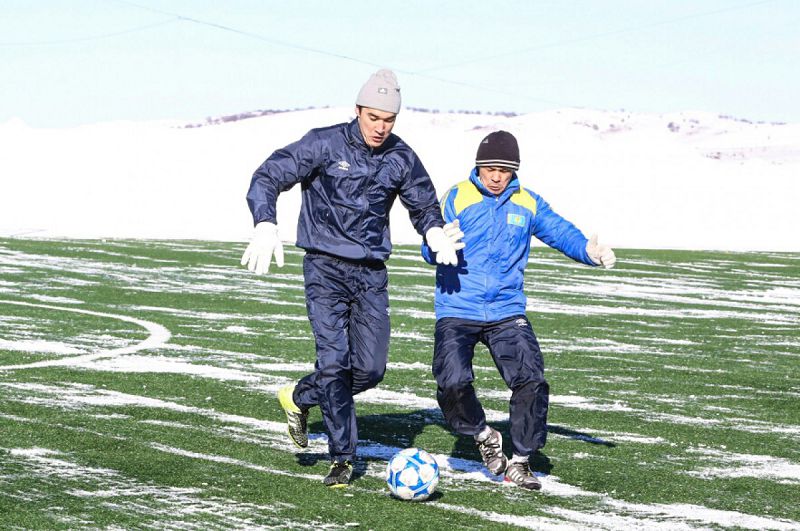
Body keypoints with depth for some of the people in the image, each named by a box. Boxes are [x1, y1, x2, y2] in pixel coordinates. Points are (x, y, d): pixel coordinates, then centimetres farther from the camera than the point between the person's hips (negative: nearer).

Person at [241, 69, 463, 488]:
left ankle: (299, 398, 26)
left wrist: (435, 233, -5)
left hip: (371, 274, 4)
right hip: (325, 268, -4)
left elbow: (424, 205, 19)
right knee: (334, 360, -12)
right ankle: (342, 459, 0)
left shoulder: (401, 159, 4)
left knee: (371, 368, -1)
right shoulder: (325, 144, -8)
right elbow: (268, 177, -11)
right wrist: (265, 226, -29)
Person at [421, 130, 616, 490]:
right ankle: (484, 436, 9)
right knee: (452, 383, -22)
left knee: (531, 381, -16)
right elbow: (430, 252, -2)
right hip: (457, 313, -2)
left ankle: (519, 461, 3)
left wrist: (590, 252, -11)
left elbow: (561, 232, 10)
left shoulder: (527, 203, 9)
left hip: (507, 312, 2)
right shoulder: (457, 197, 0)